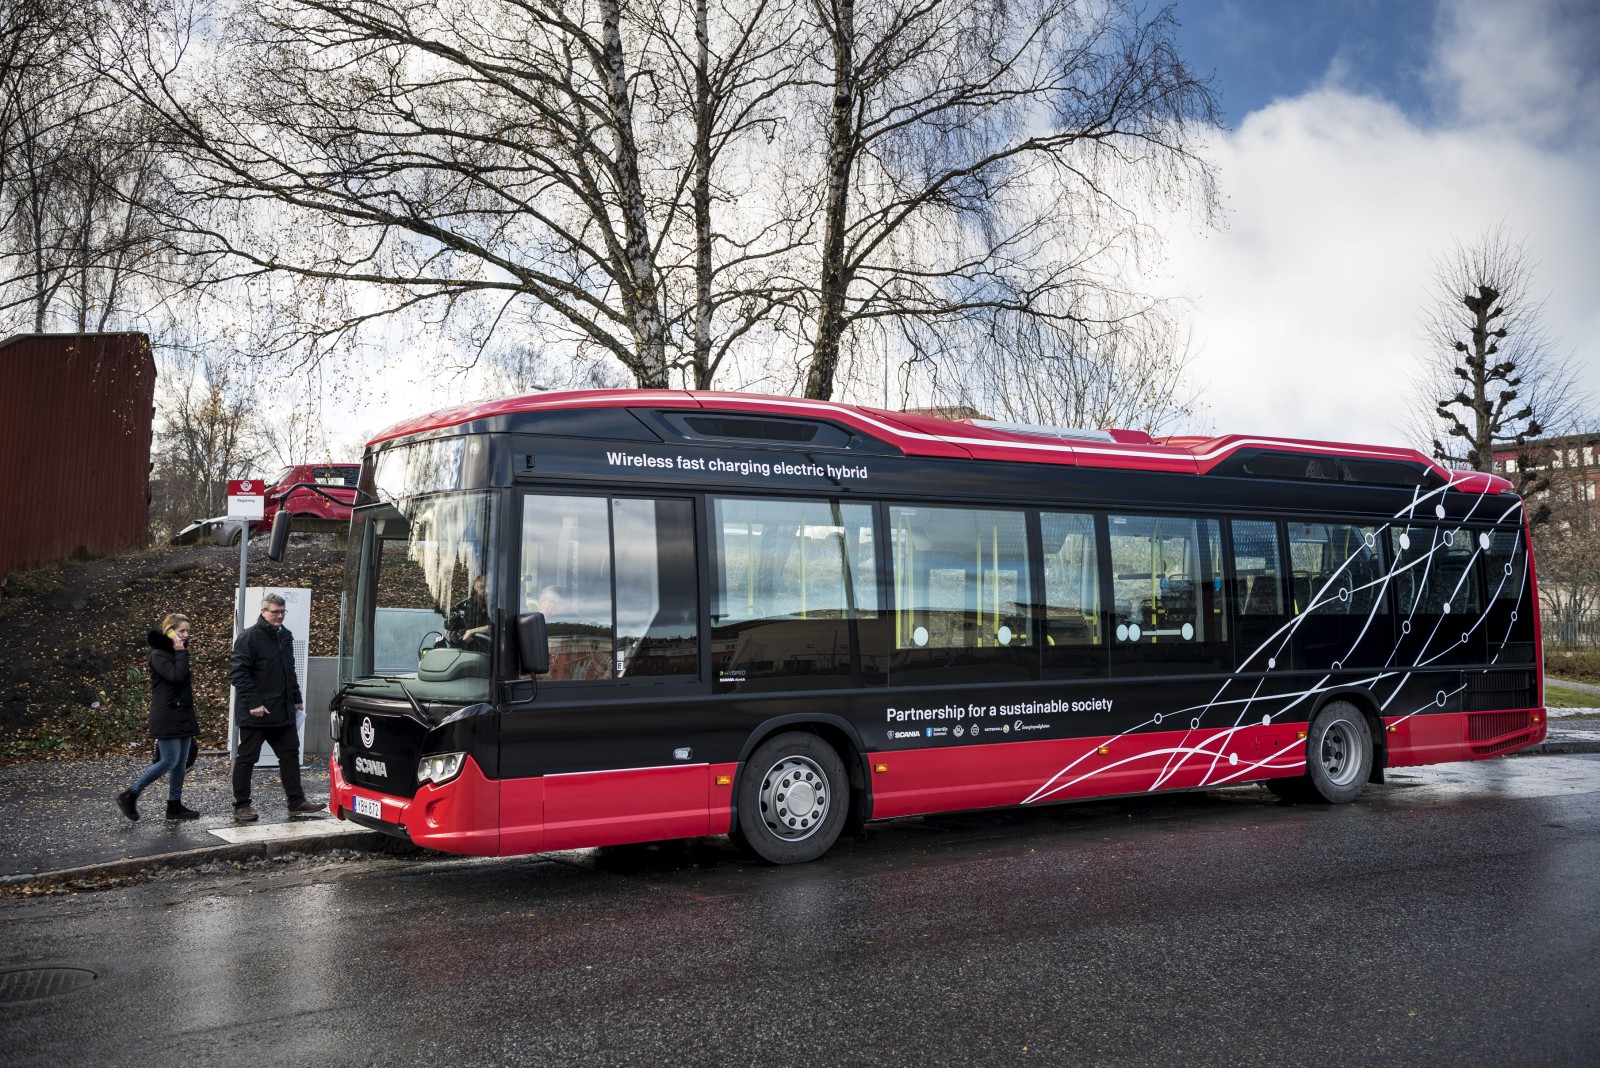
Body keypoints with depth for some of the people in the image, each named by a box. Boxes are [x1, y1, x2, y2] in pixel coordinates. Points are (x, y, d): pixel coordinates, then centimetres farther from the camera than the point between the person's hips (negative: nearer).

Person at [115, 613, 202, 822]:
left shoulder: (177, 653, 16)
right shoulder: (159, 654, -10)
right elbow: (176, 676, -24)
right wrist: (180, 652, -16)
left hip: (183, 716, 9)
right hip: (167, 716, -9)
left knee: (181, 763, 7)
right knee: (169, 761, -11)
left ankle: (175, 805, 13)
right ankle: (130, 795, 1)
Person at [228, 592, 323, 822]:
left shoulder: (285, 636, 13)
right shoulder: (249, 637, -12)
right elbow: (237, 672, -18)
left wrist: (296, 698, 19)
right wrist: (253, 703, -22)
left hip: (282, 712, 8)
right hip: (255, 713, -8)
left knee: (290, 753, 9)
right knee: (247, 758, 2)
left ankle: (296, 801, 15)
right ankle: (241, 806, 9)